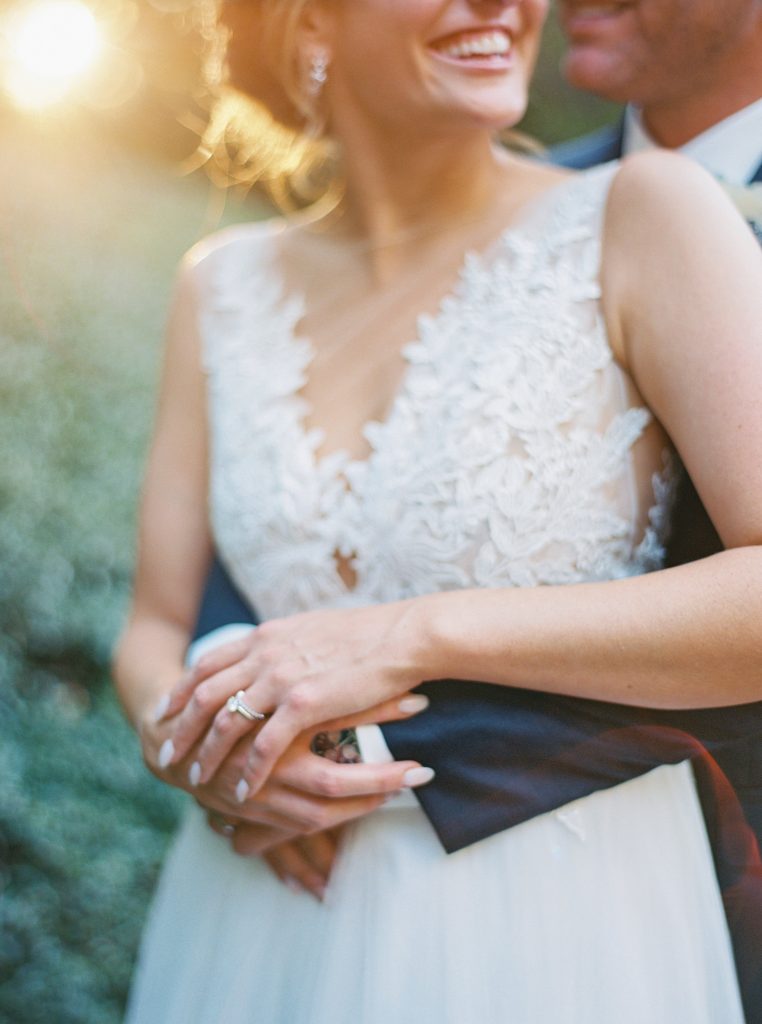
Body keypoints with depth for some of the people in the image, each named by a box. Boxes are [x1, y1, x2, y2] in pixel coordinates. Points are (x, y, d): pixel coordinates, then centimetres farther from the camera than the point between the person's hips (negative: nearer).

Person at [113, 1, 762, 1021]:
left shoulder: (638, 216, -9)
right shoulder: (225, 286, 4)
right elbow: (157, 628, 8)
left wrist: (418, 637, -23)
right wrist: (195, 740, -14)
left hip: (559, 930, -3)